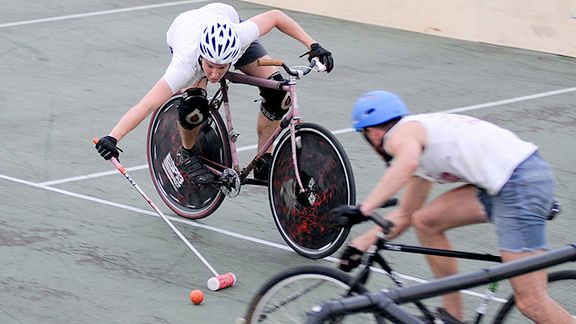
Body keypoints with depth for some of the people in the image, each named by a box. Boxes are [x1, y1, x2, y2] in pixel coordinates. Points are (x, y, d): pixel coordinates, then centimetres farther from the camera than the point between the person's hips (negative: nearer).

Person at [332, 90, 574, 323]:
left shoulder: (401, 133, -1)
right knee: (425, 222, 14)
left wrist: (364, 209, -27)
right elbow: (405, 215, 35)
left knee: (531, 303, -11)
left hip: (520, 184, -10)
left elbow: (407, 162, -27)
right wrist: (362, 242, 31)